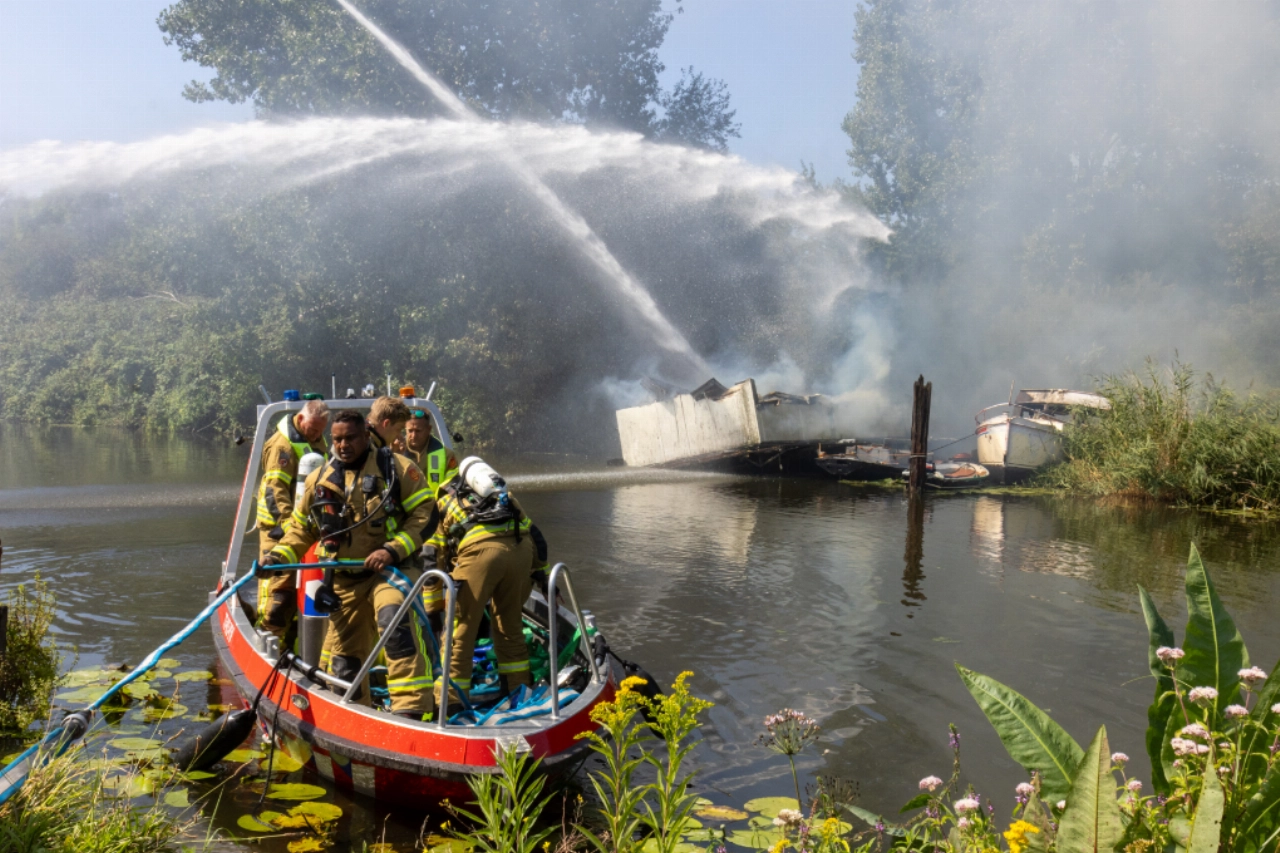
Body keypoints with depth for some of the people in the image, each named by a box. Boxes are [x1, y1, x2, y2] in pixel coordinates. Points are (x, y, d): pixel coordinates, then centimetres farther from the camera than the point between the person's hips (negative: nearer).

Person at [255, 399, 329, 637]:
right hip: (279, 525, -9)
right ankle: (268, 631, -6)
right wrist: (287, 521, -35)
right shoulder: (282, 445, -17)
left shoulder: (316, 440, 12)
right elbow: (274, 489, -25)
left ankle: (285, 630, 25)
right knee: (278, 577, -12)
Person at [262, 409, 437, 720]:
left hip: (390, 569, -5)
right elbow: (302, 528, 20)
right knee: (343, 653, 9)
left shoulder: (395, 467, -3)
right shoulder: (319, 479, 11)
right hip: (344, 580, 5)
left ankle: (411, 708, -35)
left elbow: (424, 513, -7)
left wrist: (393, 550, -18)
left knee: (394, 619, -32)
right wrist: (280, 555, 2)